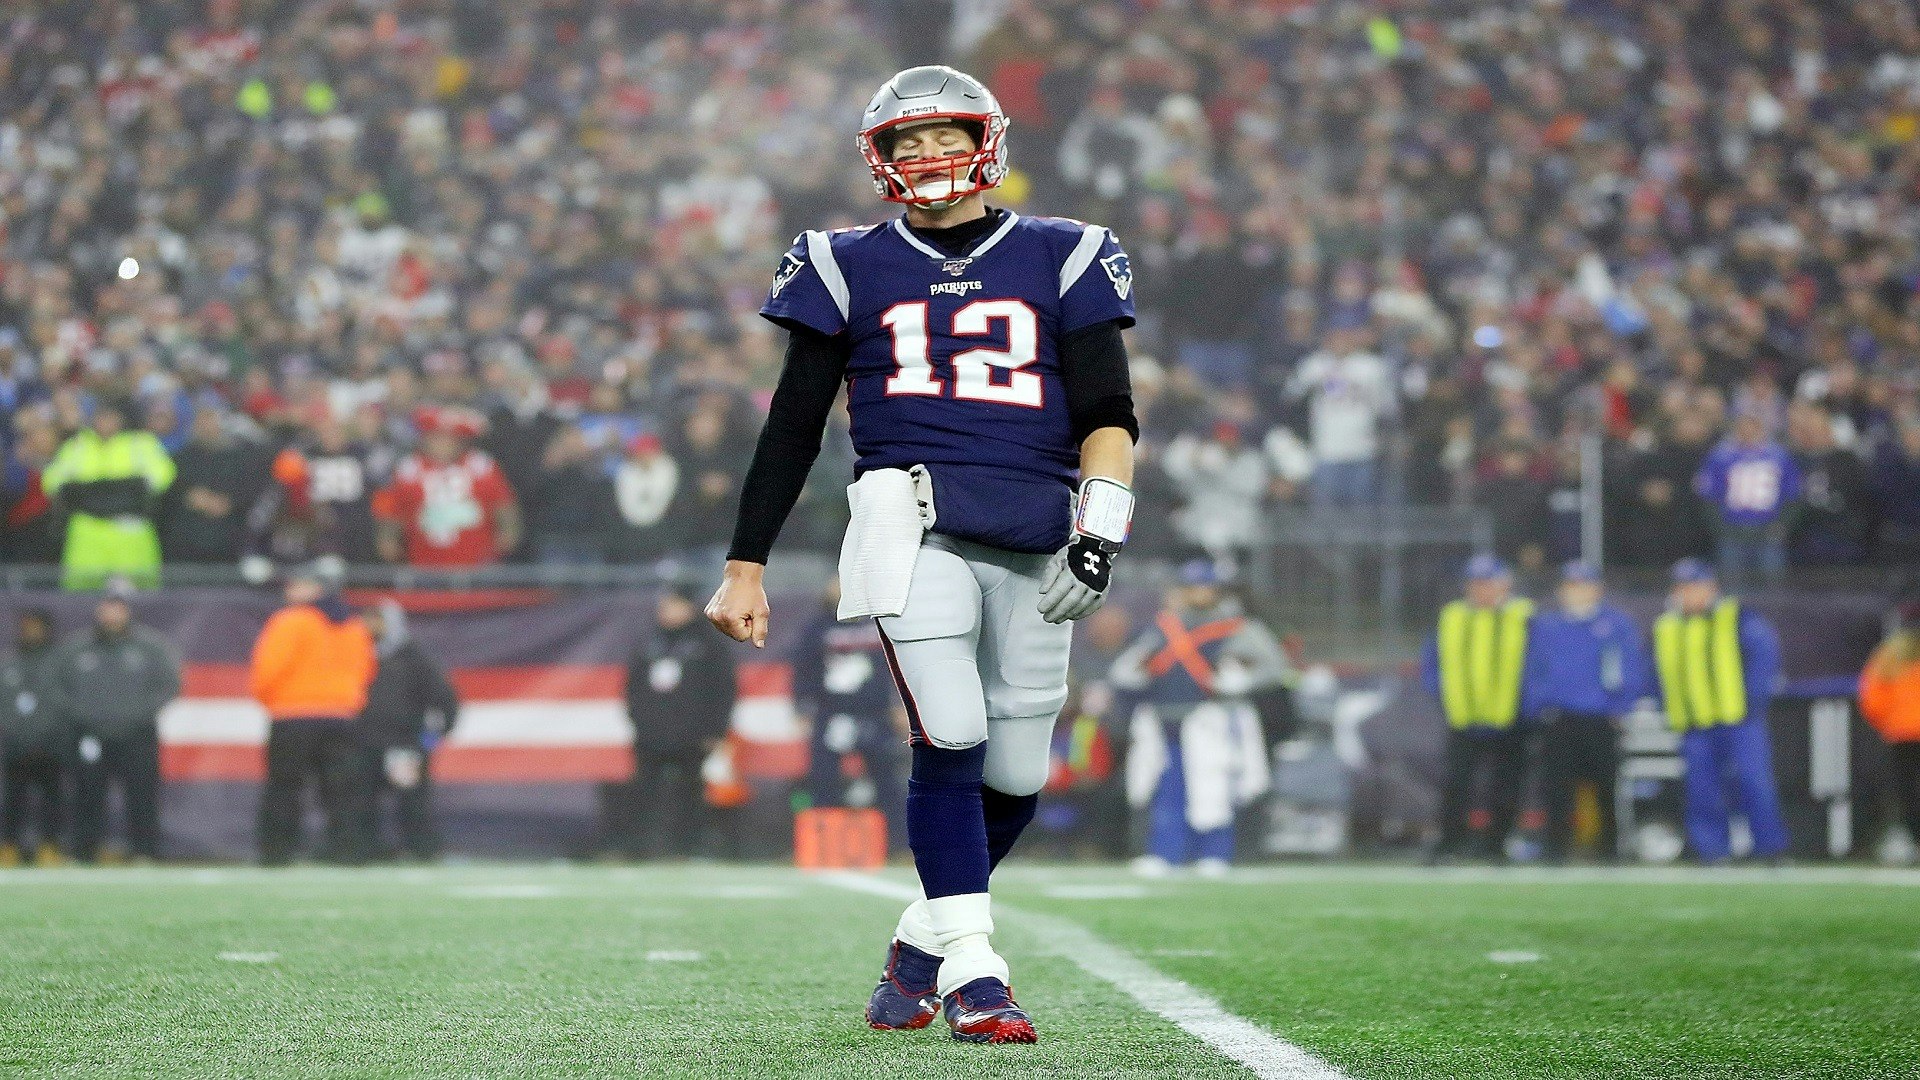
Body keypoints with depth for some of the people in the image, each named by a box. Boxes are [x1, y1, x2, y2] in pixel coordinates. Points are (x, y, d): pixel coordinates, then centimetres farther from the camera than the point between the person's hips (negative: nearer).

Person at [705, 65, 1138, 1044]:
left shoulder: (1061, 260, 13)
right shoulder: (850, 268, 11)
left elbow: (1109, 414, 8)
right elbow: (792, 430, 14)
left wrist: (1098, 533, -7)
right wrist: (745, 568, 10)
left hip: (1034, 544, 2)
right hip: (915, 521, -2)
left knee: (1014, 776, 4)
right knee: (951, 739, -17)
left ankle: (926, 939, 27)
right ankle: (970, 969, -11)